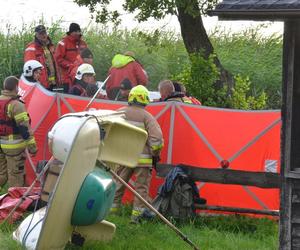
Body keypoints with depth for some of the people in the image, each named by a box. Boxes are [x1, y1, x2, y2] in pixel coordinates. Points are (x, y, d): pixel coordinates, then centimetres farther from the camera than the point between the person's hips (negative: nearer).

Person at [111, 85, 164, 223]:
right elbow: (156, 138, -16)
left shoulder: (120, 112, 2)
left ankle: (113, 207, 23)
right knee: (142, 186, 5)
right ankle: (137, 213, 2)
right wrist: (155, 154, -1)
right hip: (142, 158, -3)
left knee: (118, 183, 17)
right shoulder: (147, 116, -9)